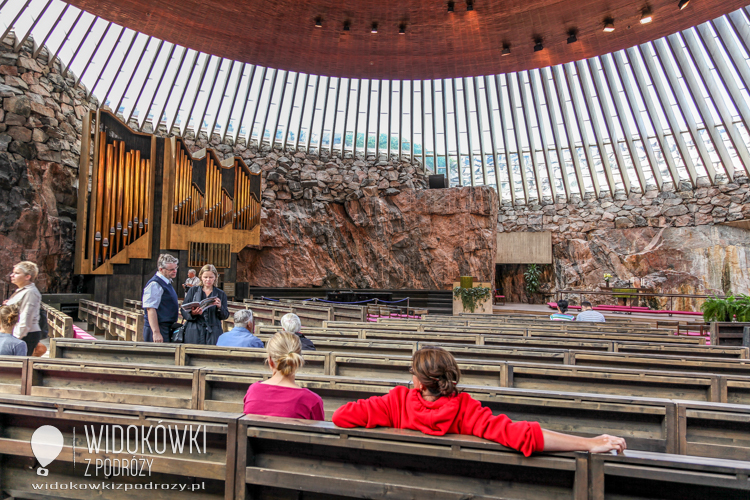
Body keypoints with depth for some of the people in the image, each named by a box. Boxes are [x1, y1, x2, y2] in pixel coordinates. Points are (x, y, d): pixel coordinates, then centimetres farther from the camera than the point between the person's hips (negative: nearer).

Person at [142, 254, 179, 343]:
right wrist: (156, 333, -26)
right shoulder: (154, 285, -15)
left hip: (167, 328, 9)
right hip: (159, 329, -9)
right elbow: (150, 309, -22)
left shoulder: (167, 282, 15)